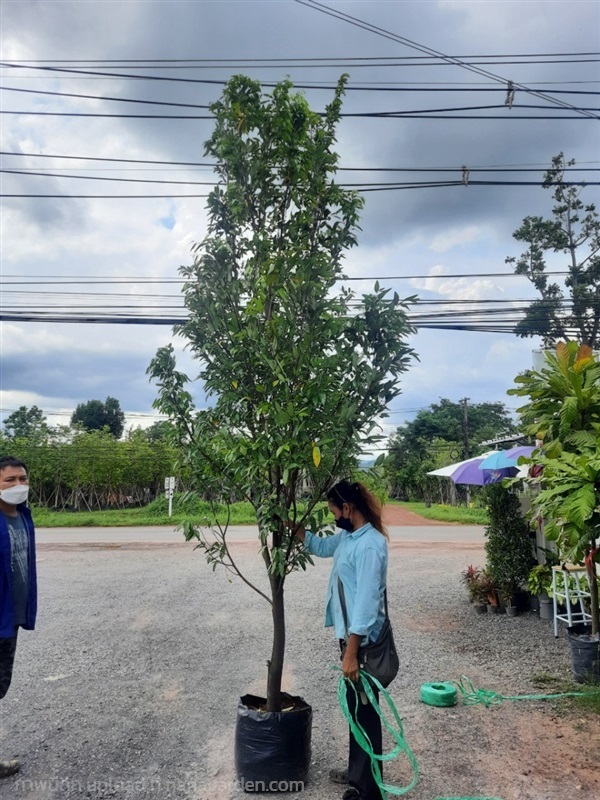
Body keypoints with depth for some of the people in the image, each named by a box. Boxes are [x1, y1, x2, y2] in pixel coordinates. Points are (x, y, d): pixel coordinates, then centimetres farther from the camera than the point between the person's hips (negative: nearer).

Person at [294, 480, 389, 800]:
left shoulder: (370, 545, -25)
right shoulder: (349, 537, 5)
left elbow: (366, 603, -27)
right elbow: (321, 546, 25)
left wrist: (351, 652, -24)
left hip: (363, 641, -10)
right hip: (351, 634, 10)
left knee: (365, 711, 4)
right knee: (355, 707, 22)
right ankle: (356, 772, 38)